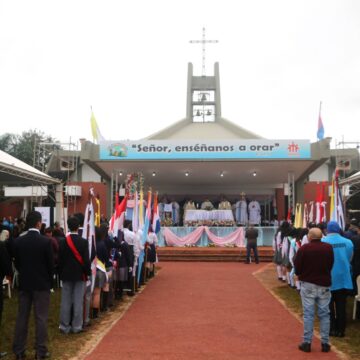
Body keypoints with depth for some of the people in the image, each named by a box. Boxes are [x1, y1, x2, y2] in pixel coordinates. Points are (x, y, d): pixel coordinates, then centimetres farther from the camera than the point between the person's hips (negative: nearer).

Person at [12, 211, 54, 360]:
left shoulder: (18, 241, -3)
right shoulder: (46, 241, -14)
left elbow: (16, 263, 4)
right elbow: (51, 264, -7)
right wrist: (49, 280, 9)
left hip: (24, 284, 4)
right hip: (42, 284, -4)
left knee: (22, 317, 11)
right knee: (41, 318, 3)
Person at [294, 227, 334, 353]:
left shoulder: (304, 248, -12)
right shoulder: (329, 248, -2)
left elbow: (297, 267, -7)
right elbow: (331, 265, 7)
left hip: (308, 284, -2)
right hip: (324, 284, 2)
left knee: (308, 314, 4)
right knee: (324, 314, 9)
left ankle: (307, 343, 7)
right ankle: (325, 343, 13)